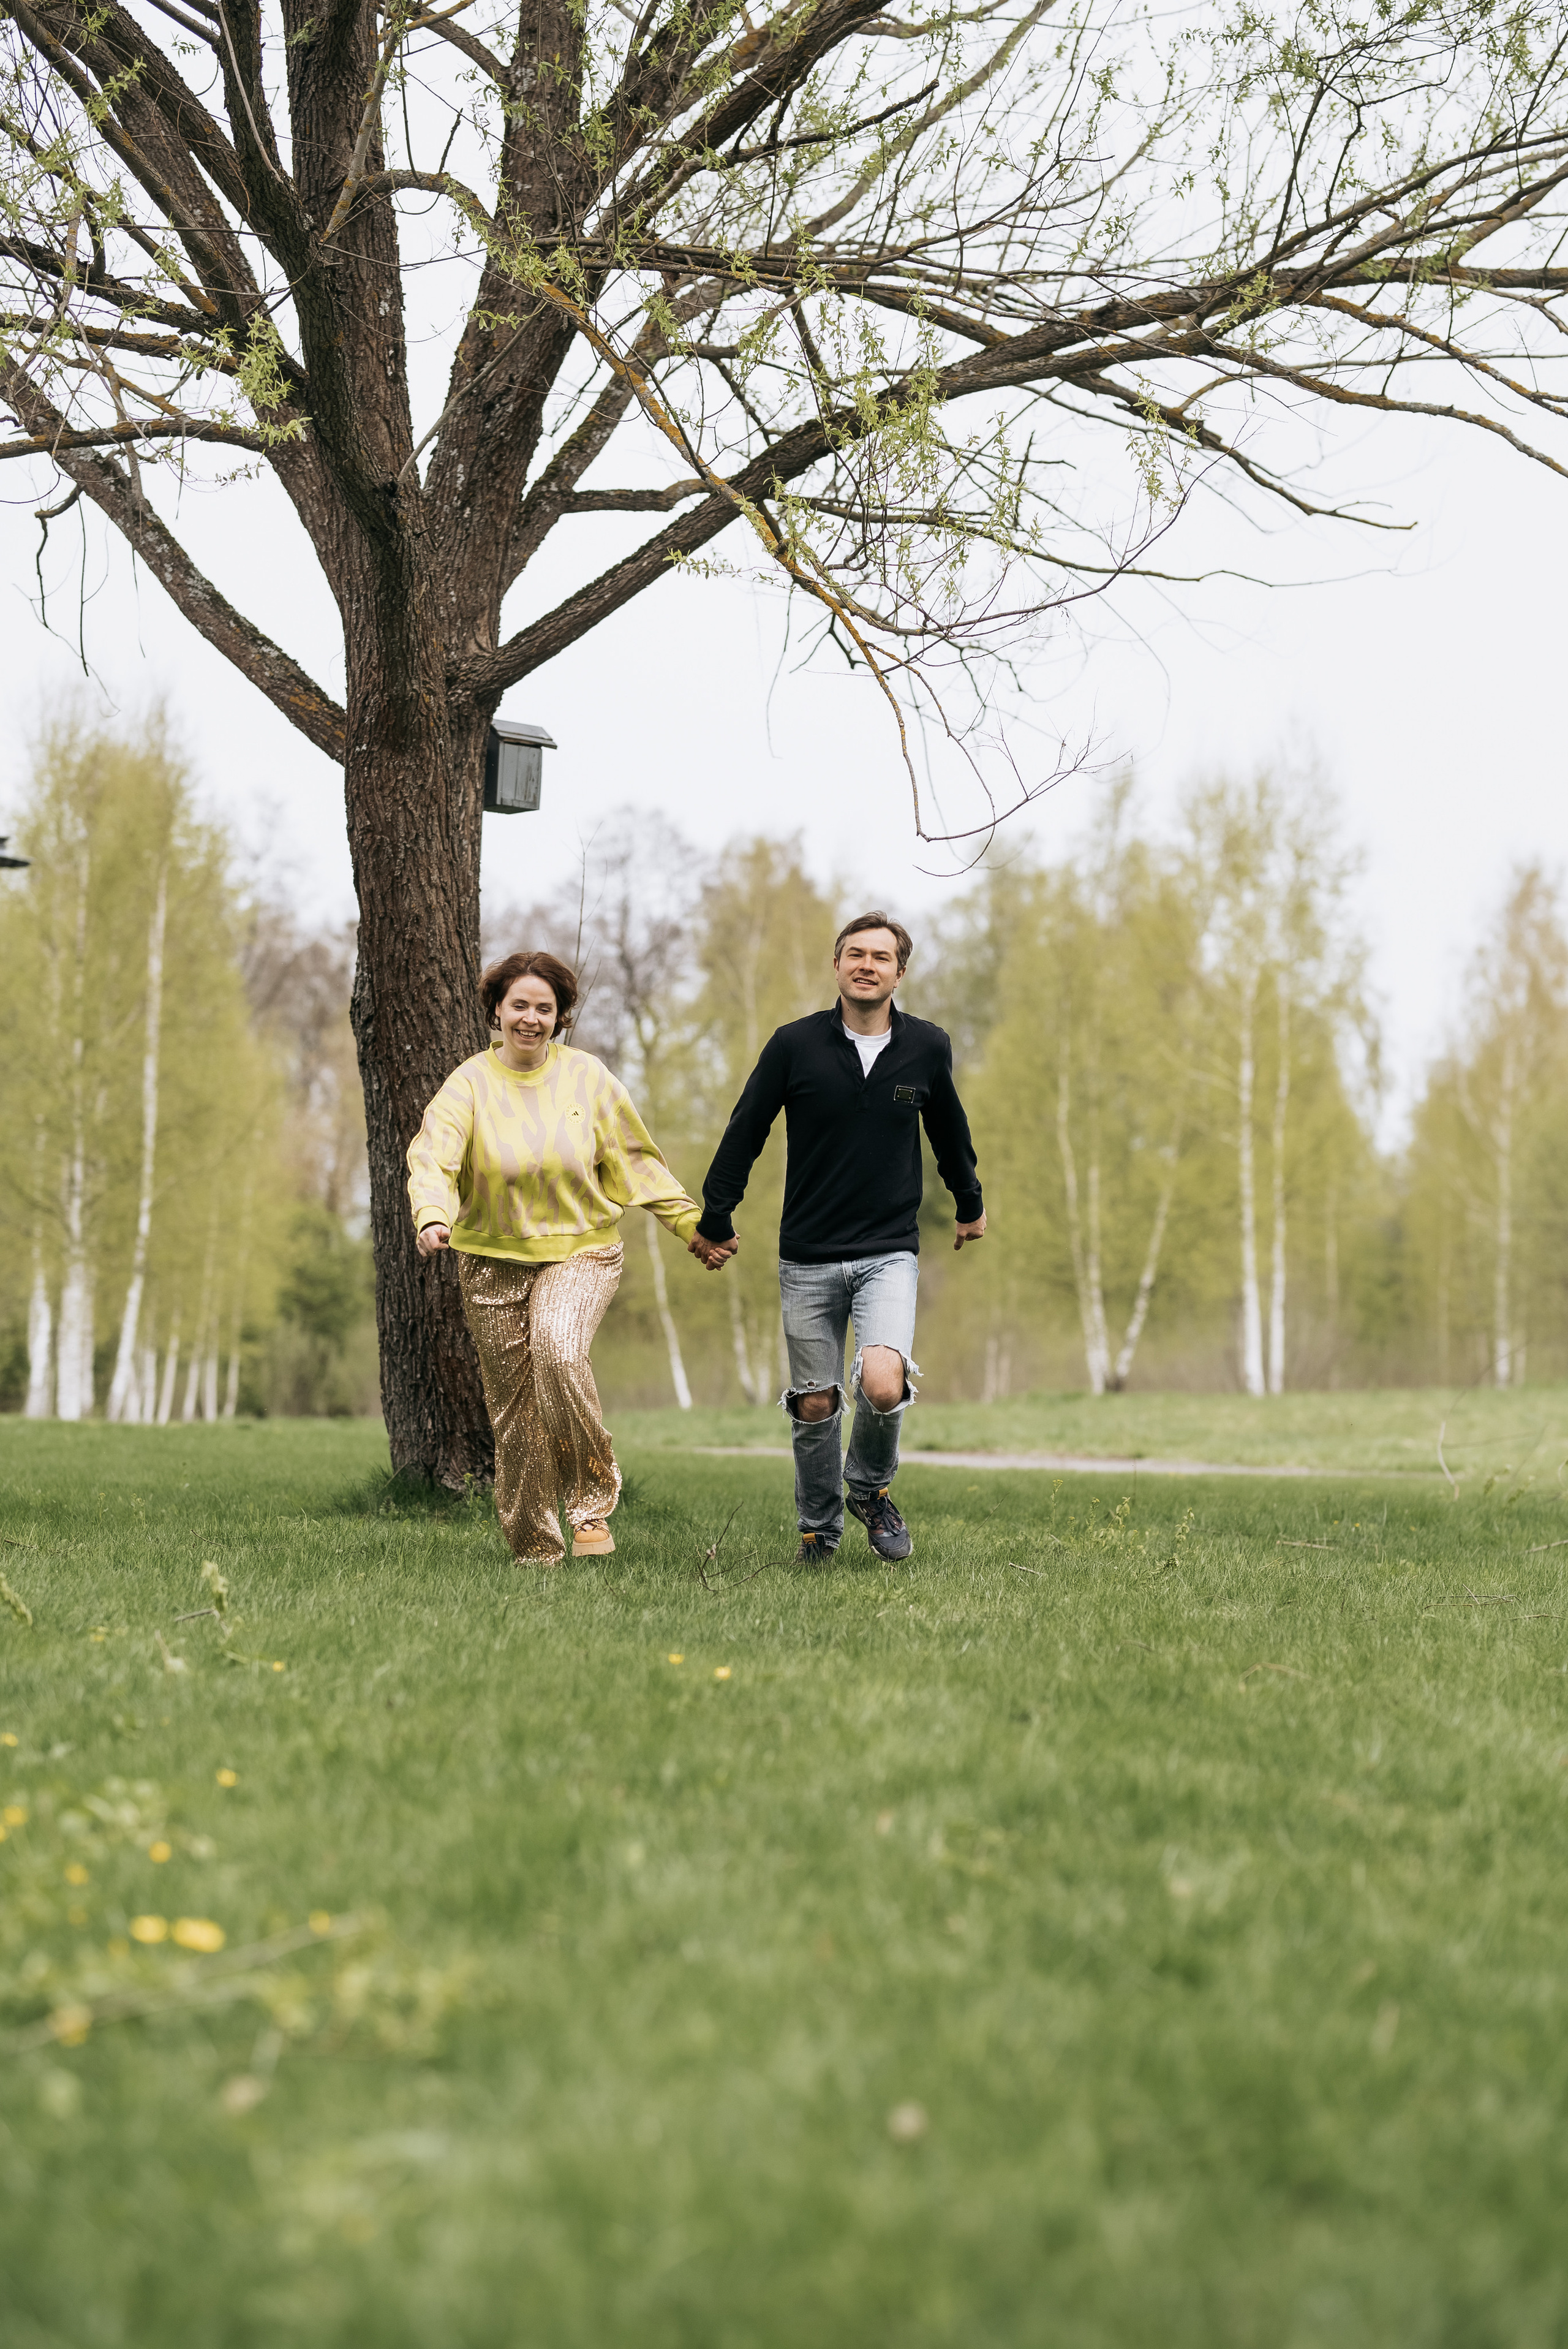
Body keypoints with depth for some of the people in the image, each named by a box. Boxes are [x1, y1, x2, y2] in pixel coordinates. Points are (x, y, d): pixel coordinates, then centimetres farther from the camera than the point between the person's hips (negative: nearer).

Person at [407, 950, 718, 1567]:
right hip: (494, 1259, 1)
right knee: (513, 1407, 3)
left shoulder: (588, 1078, 2)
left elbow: (635, 1161, 10)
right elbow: (432, 1157, -16)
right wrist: (433, 1217, -36)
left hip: (580, 1250, -1)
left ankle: (592, 1498, -14)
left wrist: (692, 1225, 8)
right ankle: (535, 1550, 15)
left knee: (559, 1353, -30)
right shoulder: (470, 1083, -3)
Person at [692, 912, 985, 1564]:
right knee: (815, 1405, 6)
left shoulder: (927, 1048, 1)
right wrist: (714, 1222, 7)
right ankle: (818, 1529, 29)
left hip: (890, 1253, 0)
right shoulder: (794, 1045, -5)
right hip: (808, 1259, 0)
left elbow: (949, 1131, 19)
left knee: (883, 1386, -22)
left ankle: (871, 1487, 8)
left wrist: (969, 1204, 32)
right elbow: (744, 1134, 4)